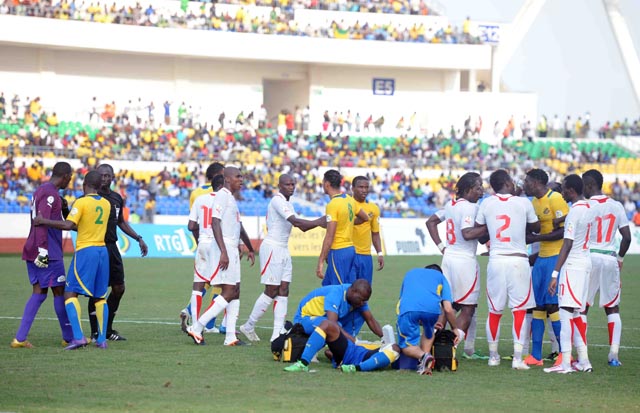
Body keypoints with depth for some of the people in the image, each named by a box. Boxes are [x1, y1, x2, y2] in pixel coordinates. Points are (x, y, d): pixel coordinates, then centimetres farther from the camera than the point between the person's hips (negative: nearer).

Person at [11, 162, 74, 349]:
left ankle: (20, 338, -1)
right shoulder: (50, 194, -13)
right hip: (48, 253, -9)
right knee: (59, 291, 2)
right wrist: (42, 249, -26)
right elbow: (41, 222, -22)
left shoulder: (41, 191, 17)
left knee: (39, 293, 7)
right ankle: (69, 337, 12)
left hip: (32, 252, 9)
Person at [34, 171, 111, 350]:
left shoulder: (81, 202, -9)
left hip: (85, 251, -6)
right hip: (102, 250, 6)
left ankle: (78, 336, -18)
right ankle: (102, 339, 10)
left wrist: (44, 221, -12)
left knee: (70, 293, -4)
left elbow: (69, 225, -20)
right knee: (100, 296, 13)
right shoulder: (106, 204, 10)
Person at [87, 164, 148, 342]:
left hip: (112, 247, 7)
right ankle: (95, 332, 3)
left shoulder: (117, 198, 12)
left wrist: (139, 238, 23)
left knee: (119, 288, 8)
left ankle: (107, 329, 20)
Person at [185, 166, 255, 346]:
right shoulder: (222, 196, -11)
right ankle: (196, 328, -11)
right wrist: (223, 252, -27)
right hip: (225, 248, -10)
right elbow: (215, 223, -20)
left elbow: (239, 227, 31)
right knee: (228, 293, -12)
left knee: (235, 292, 7)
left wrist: (250, 249, 39)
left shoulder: (232, 198, 19)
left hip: (233, 249, 10)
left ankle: (230, 336, 7)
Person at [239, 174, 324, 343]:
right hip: (272, 248, -9)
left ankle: (277, 333, 0)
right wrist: (317, 222, -24)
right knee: (271, 291, -6)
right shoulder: (277, 201, -14)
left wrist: (319, 222, 2)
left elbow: (302, 227, 17)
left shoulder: (287, 203, 17)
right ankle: (249, 327, 6)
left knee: (283, 290, 2)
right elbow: (295, 222, -25)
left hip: (283, 249, 9)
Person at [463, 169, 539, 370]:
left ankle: (493, 356, 19)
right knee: (520, 310, 0)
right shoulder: (523, 203, -3)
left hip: (496, 261, 2)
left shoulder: (486, 204, 2)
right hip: (518, 260, -2)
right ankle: (518, 357, -5)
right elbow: (536, 227, 12)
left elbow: (479, 230, 14)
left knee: (494, 311, 11)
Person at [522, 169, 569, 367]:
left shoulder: (555, 199, -13)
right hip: (541, 257, 9)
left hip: (557, 257, -9)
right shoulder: (534, 202, 14)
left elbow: (564, 231, -17)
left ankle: (564, 353, 0)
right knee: (537, 305, 6)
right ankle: (536, 355, 10)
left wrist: (536, 238, -17)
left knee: (552, 305, -9)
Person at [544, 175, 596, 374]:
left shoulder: (575, 211, -16)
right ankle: (583, 360, 15)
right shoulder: (589, 208, 11)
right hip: (585, 263, 9)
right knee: (577, 313, 14)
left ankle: (565, 363, -11)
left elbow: (567, 245, -18)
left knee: (566, 312, -8)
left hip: (572, 265, -9)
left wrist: (555, 274, -17)